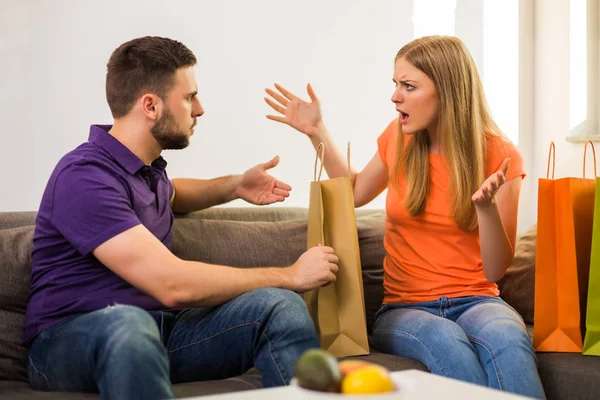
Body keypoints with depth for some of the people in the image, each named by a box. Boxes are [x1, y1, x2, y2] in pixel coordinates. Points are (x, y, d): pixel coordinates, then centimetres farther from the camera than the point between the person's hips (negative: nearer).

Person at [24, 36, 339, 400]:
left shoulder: (147, 165, 11)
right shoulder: (84, 178, -17)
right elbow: (174, 285, -26)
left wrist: (235, 186, 21)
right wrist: (291, 275, -16)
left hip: (158, 328, 7)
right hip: (73, 340, -7)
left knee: (280, 306, -17)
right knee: (127, 323, -43)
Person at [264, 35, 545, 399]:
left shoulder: (500, 157, -4)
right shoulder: (399, 140, 4)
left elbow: (496, 270, -6)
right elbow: (356, 193, 26)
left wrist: (486, 205, -24)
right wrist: (317, 133, 17)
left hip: (475, 301, -1)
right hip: (404, 309, 1)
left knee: (506, 338, -38)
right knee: (446, 339, -36)